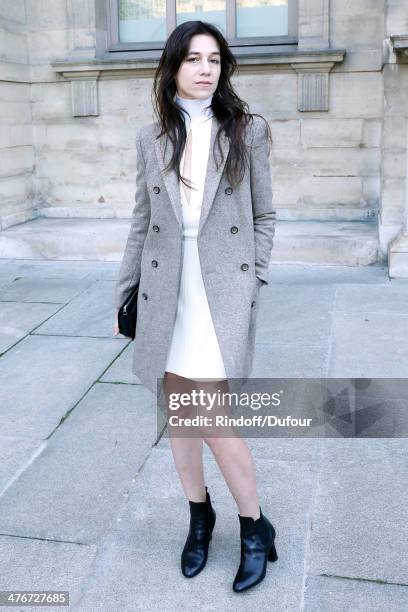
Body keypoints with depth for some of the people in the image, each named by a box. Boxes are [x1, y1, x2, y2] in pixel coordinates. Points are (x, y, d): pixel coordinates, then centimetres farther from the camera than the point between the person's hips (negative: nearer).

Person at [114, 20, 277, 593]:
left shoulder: (247, 130, 1)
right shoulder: (151, 138, 7)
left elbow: (264, 216, 4)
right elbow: (142, 223, 11)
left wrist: (253, 284, -4)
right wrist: (124, 297, 10)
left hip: (222, 291, -3)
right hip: (165, 293, 4)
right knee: (178, 412, 10)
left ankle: (255, 528, 15)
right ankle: (199, 517, 31)